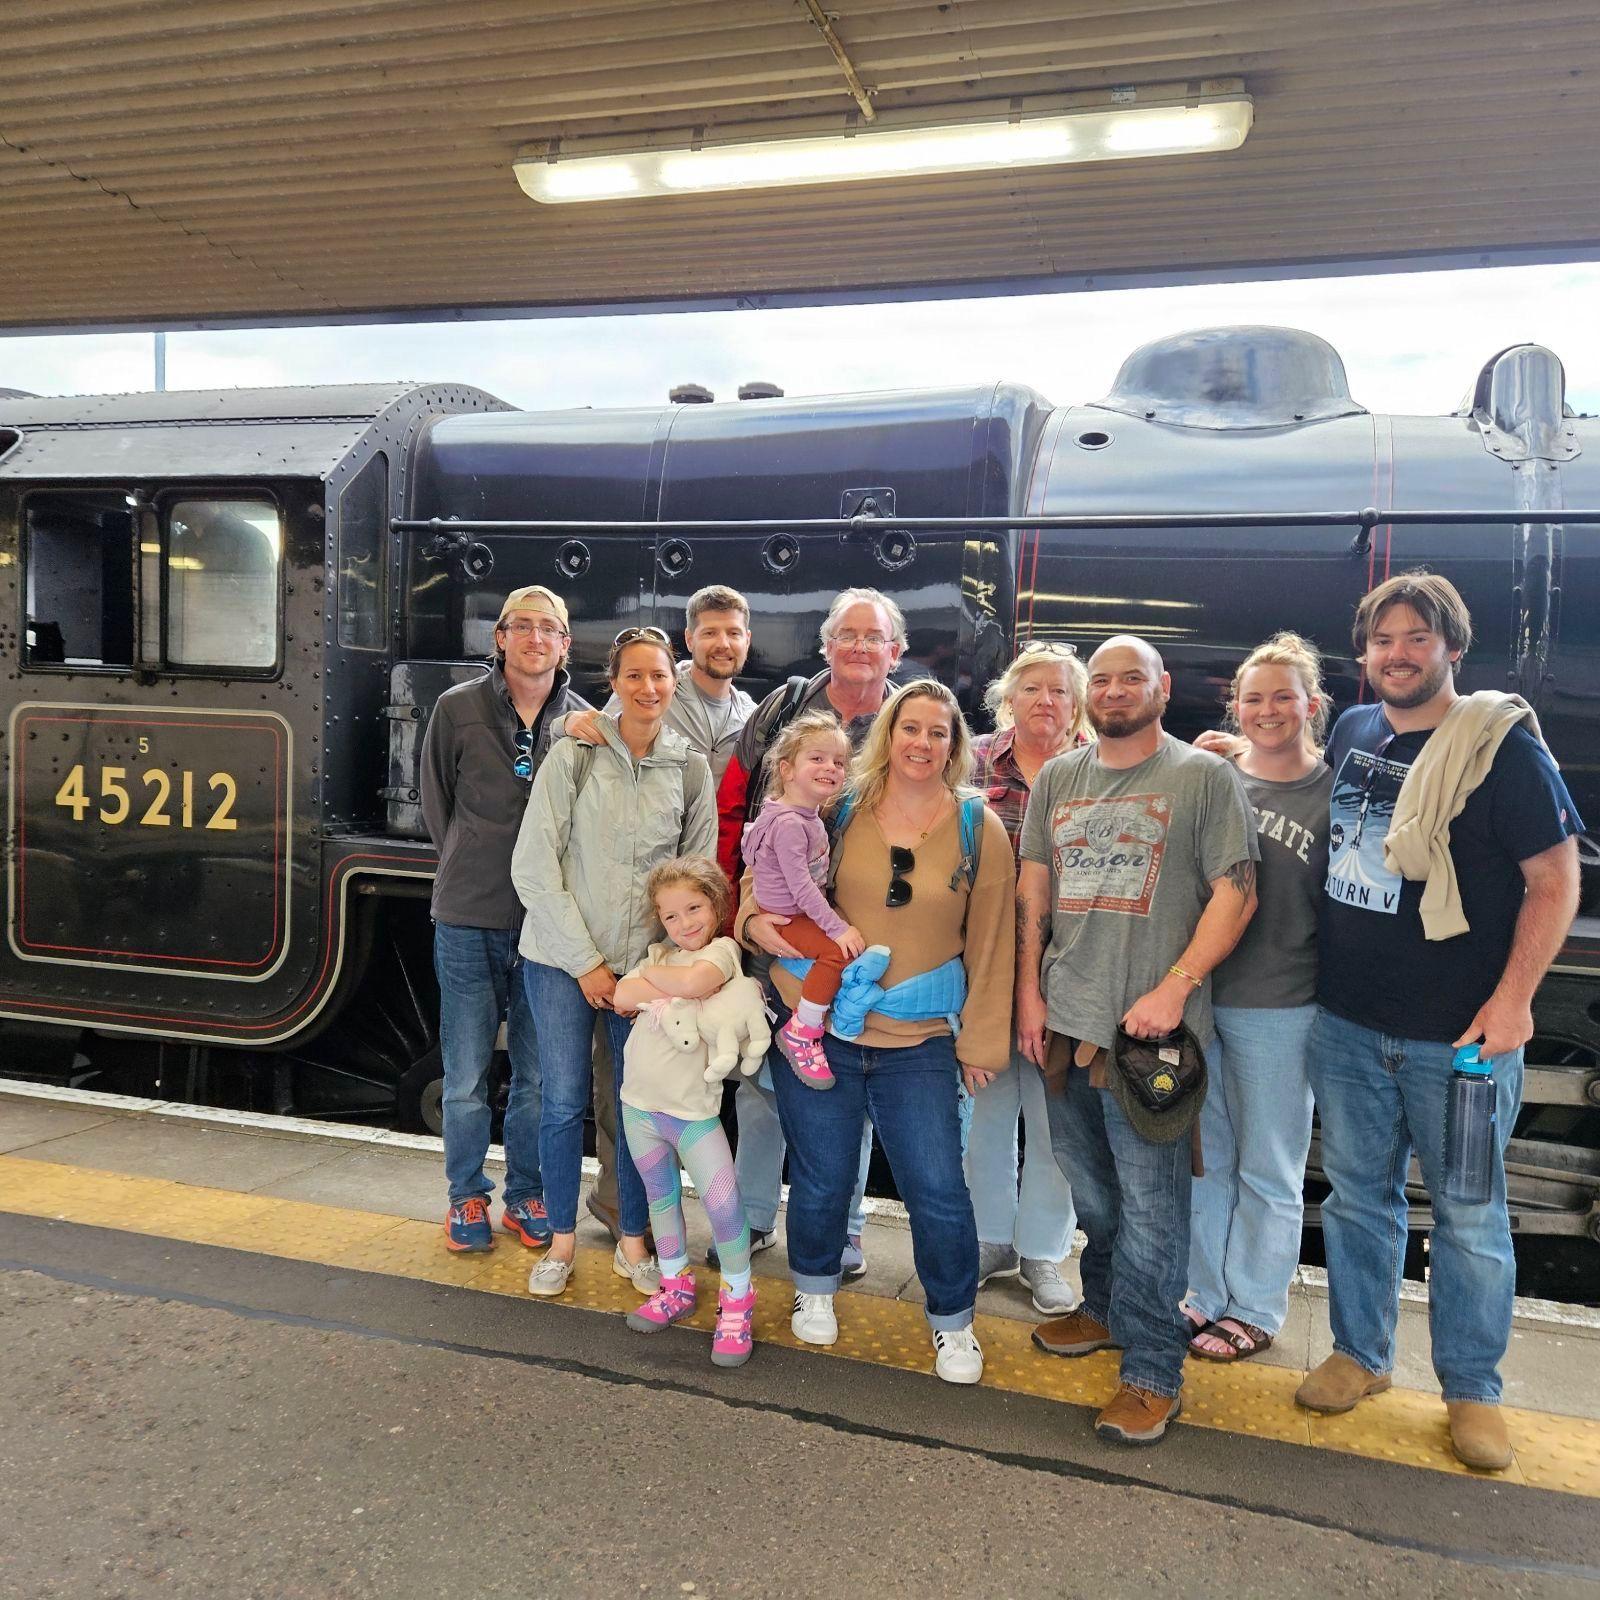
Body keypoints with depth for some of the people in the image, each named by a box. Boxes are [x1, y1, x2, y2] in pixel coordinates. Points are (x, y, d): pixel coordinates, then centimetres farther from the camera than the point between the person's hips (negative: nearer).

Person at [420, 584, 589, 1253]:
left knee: (537, 1074, 10)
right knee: (466, 1075, 8)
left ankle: (526, 1195, 27)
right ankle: (467, 1197, 26)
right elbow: (436, 801, 10)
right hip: (468, 920, 0)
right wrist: (468, 869, 10)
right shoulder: (457, 709, -1)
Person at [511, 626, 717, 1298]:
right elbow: (533, 867, -8)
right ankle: (562, 1239, 23)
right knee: (564, 1101, 3)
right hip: (562, 957, -2)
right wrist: (585, 962, -9)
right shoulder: (574, 755, -7)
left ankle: (632, 1242, 25)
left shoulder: (691, 768, 1)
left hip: (648, 961, 2)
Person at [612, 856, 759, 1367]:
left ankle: (737, 1304, 10)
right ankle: (675, 1287, 33)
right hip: (640, 1103, 6)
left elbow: (695, 981, -28)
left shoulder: (722, 949, -6)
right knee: (662, 1199, 18)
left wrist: (652, 978, -9)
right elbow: (622, 998, -5)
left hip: (694, 1109, -5)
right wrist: (674, 991, -15)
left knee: (724, 1206, -7)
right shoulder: (659, 954, 10)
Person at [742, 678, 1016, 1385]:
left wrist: (981, 1040, 3)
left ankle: (953, 1324, 23)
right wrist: (755, 918, -10)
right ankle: (814, 1292, 40)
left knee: (938, 1190, -2)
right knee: (821, 1178, 12)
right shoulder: (838, 809, 0)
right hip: (817, 1028, 1)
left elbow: (989, 943, 3)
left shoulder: (979, 829, 0)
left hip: (919, 1043, 0)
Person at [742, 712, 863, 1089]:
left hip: (803, 912, 10)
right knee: (837, 950, -24)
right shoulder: (789, 823, -24)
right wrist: (838, 928, -26)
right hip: (783, 918, -10)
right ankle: (800, 1033, -13)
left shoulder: (809, 815, 7)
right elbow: (801, 887, -27)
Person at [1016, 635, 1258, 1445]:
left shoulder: (1206, 777, -3)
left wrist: (1173, 989, -16)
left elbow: (1236, 893, -8)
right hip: (1063, 1020, 5)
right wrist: (1028, 993, 7)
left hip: (1150, 1027, -5)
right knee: (1089, 1187, 18)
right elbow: (1032, 889, 14)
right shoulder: (1056, 778, 12)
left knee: (1149, 1202, -1)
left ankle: (1152, 1371, 10)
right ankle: (1105, 1310, 38)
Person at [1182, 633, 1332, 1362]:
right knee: (1205, 1157, 14)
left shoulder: (1334, 794, -3)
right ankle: (1207, 1294, 30)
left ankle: (1255, 1309, 25)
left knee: (1268, 1169, 9)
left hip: (1278, 1008, -3)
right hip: (1196, 997, 3)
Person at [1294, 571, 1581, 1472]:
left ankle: (1473, 1390, 25)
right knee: (1358, 1196, 16)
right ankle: (1360, 1355, 32)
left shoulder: (1501, 745, -9)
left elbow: (1555, 878, -10)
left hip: (1459, 1032, -5)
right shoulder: (1352, 732, 7)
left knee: (1469, 1218, 8)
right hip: (1347, 1024, 5)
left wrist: (1513, 997, -17)